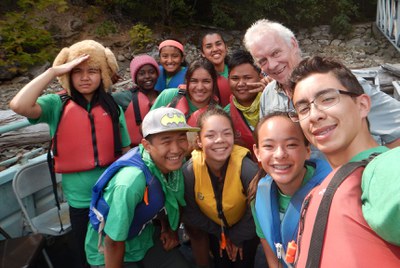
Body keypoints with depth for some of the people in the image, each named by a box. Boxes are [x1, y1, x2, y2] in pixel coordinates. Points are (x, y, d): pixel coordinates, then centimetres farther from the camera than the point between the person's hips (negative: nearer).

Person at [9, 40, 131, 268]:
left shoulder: (113, 108, -2)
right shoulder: (57, 105, -9)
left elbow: (125, 151, 3)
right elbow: (19, 106, -28)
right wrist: (55, 71, -23)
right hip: (81, 200, -1)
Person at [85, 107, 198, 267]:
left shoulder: (175, 162, -16)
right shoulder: (130, 182, -37)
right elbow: (113, 242, -25)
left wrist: (169, 228, 1)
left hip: (147, 237, 5)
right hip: (108, 254, -5)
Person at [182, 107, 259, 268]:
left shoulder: (247, 168, -34)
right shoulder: (189, 170, -28)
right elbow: (189, 212, -12)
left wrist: (238, 237, -8)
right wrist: (219, 233, -6)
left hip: (245, 231, -2)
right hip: (213, 231, 2)